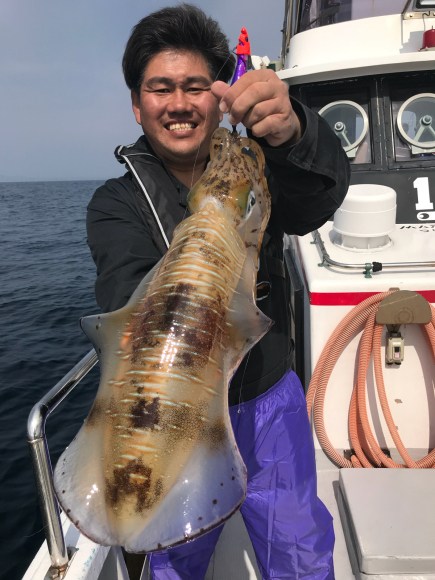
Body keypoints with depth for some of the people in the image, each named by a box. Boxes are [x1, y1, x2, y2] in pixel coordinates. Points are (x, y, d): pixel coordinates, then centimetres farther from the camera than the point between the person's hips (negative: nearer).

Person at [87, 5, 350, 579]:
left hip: (271, 401, 1)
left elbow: (319, 197, -28)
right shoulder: (116, 203, -10)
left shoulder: (254, 168, -6)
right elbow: (129, 299, -29)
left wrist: (291, 133, -50)